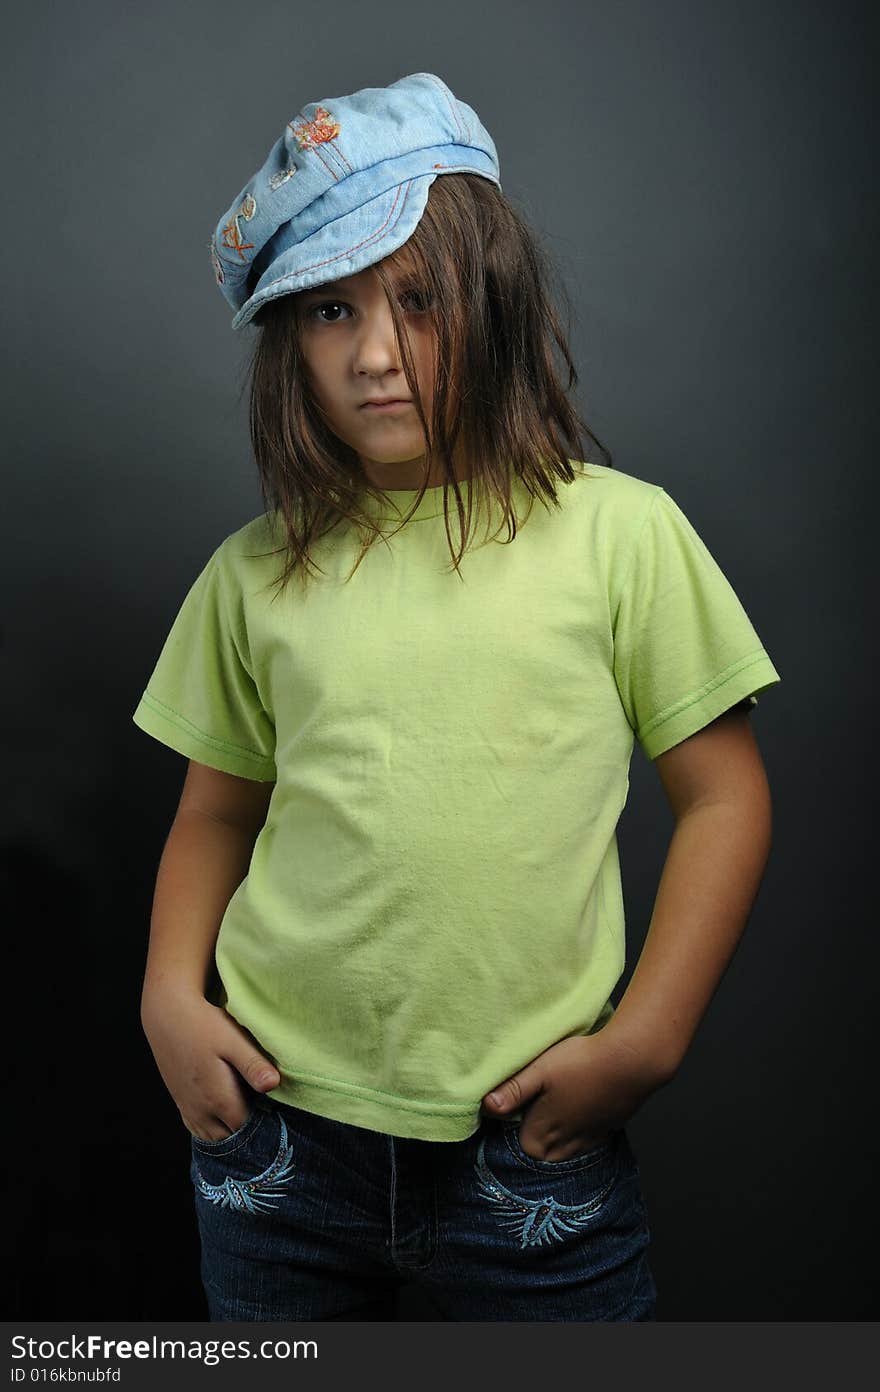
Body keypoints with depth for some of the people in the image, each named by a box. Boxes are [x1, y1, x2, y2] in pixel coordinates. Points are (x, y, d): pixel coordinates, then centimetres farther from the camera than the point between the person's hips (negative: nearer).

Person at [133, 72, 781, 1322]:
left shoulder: (623, 532, -6)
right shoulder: (255, 574, 1)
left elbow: (724, 798, -3)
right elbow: (216, 811, 11)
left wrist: (643, 1043, -8)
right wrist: (171, 996, -3)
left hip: (533, 1141, -2)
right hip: (277, 1129, 3)